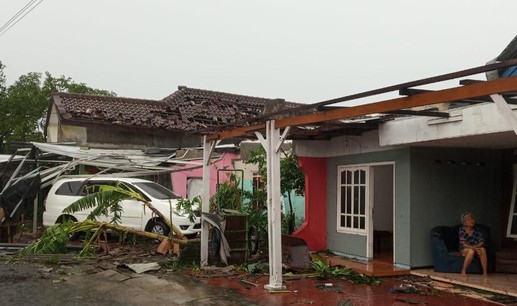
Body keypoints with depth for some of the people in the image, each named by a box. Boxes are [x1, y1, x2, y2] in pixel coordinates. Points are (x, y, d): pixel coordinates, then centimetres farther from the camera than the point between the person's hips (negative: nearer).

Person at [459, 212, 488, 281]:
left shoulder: (477, 230, -3)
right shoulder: (462, 230, -11)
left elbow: (482, 242, -7)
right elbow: (463, 244, -17)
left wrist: (476, 247, -28)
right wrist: (474, 248, -30)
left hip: (476, 248, 3)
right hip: (464, 249, -3)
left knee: (483, 249, -30)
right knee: (471, 251, -36)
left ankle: (485, 272, -28)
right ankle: (463, 271, -22)